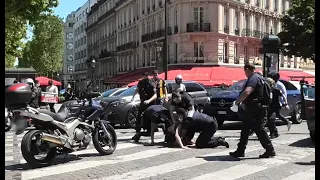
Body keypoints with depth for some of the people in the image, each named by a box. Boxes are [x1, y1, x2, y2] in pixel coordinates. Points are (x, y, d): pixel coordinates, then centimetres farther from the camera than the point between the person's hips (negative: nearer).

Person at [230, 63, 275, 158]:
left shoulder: (254, 78, -16)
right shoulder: (258, 77, 17)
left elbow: (247, 92, -32)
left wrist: (237, 102, -20)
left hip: (254, 109, -11)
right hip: (251, 109, 11)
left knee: (259, 129, -4)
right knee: (245, 130, 13)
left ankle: (270, 150, 4)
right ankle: (240, 151, 19)